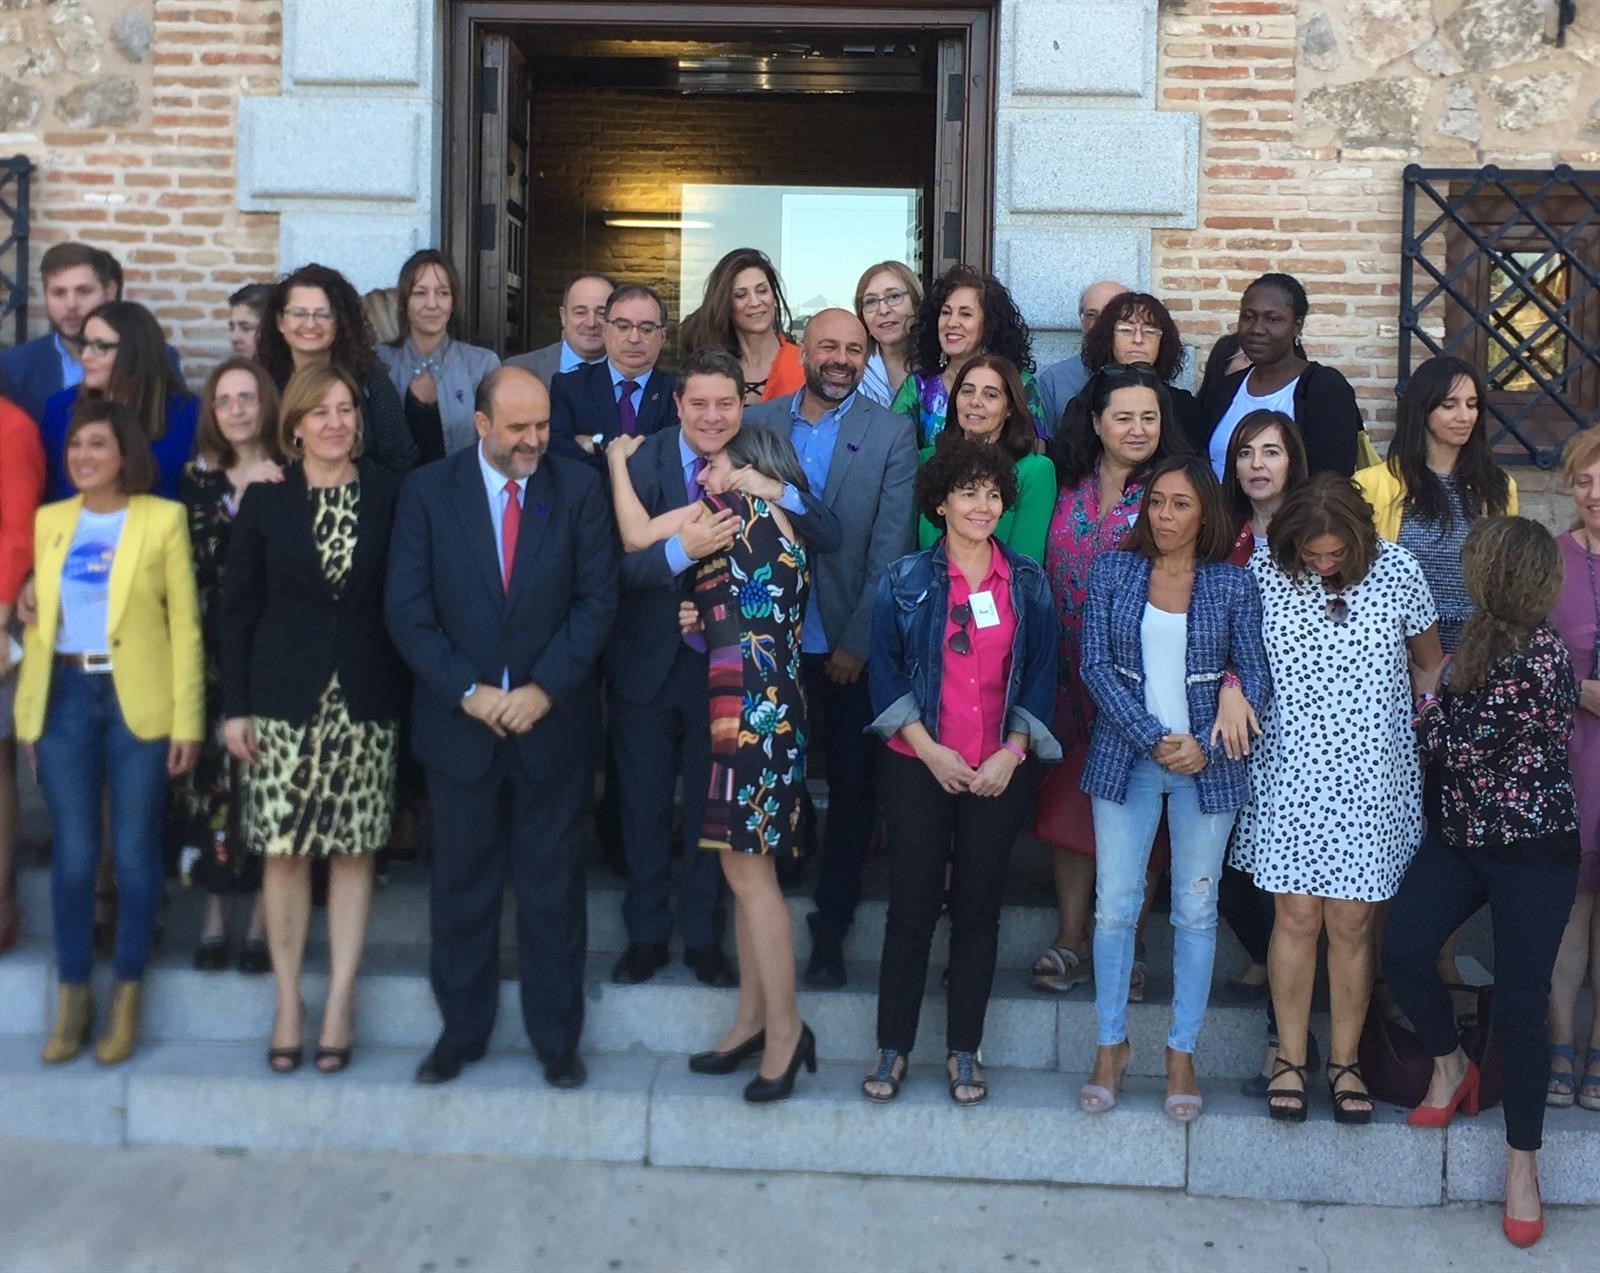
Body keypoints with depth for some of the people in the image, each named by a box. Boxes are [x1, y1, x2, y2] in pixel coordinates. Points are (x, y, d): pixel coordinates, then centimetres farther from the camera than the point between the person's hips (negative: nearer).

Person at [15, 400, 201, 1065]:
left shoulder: (163, 519, -1)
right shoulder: (49, 520, 10)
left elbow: (185, 624, -2)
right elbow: (35, 621, 11)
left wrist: (187, 719, -6)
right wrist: (28, 712, 6)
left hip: (138, 701, -3)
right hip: (64, 698, 3)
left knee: (133, 851, 4)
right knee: (72, 852, 5)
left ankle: (127, 996, 17)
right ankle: (73, 993, 19)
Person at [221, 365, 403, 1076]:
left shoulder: (389, 497, 2)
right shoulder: (266, 500, 4)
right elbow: (238, 607, 5)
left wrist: (410, 693, -3)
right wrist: (235, 705, 0)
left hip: (365, 698, 0)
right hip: (284, 696, 0)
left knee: (353, 850, 3)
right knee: (283, 850, 1)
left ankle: (339, 1006, 13)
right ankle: (288, 1004, 14)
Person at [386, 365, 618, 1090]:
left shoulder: (579, 490, -1)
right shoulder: (428, 491, 0)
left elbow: (597, 600, -4)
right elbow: (408, 609, -4)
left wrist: (544, 689, -13)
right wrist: (467, 691, -13)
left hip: (553, 722, 0)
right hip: (459, 723, 1)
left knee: (552, 890, 8)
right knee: (461, 886, 11)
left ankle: (556, 1037, 21)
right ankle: (460, 1031, 26)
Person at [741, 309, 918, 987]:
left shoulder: (892, 434, -1)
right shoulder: (756, 422, 4)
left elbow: (890, 546, -6)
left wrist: (858, 641, -10)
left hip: (851, 645, -1)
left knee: (853, 789, 7)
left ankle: (831, 927, 21)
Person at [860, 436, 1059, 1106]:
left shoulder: (1028, 584, 6)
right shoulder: (905, 579, 1)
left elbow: (1041, 674, 5)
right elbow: (886, 669, -2)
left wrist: (1012, 753, -7)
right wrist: (930, 750, -10)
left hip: (1002, 771, 2)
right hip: (918, 766, -1)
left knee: (978, 907, 7)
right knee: (911, 906, 1)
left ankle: (964, 1050, 19)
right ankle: (893, 1047, 14)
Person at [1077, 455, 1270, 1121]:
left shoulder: (1233, 583, 1)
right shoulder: (1113, 570, 1)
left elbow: (1256, 676, 0)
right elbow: (1095, 665, -4)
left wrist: (1206, 745, -13)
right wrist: (1154, 739, -13)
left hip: (1207, 762, 0)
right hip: (1126, 757, 0)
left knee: (1196, 910, 7)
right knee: (1115, 907, 2)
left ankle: (1182, 1052, 20)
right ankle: (1111, 1045, 18)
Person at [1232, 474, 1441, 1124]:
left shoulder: (1397, 571, -4)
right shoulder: (1262, 574, -6)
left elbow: (1432, 666, 9)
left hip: (1370, 773, 0)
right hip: (1292, 771, 0)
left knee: (1351, 922, 4)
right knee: (1297, 915, 1)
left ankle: (1345, 1060, 21)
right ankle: (1290, 1058, 17)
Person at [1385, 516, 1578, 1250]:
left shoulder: (1537, 658, -21)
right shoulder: (1489, 640, 6)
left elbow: (1455, 748, -18)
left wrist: (1427, 694, -4)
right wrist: (1438, 697, -1)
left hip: (1533, 855, -7)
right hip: (1461, 838, 7)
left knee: (1519, 1004, 0)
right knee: (1403, 951, -8)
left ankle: (1522, 1163, 15)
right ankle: (1450, 1065, 19)